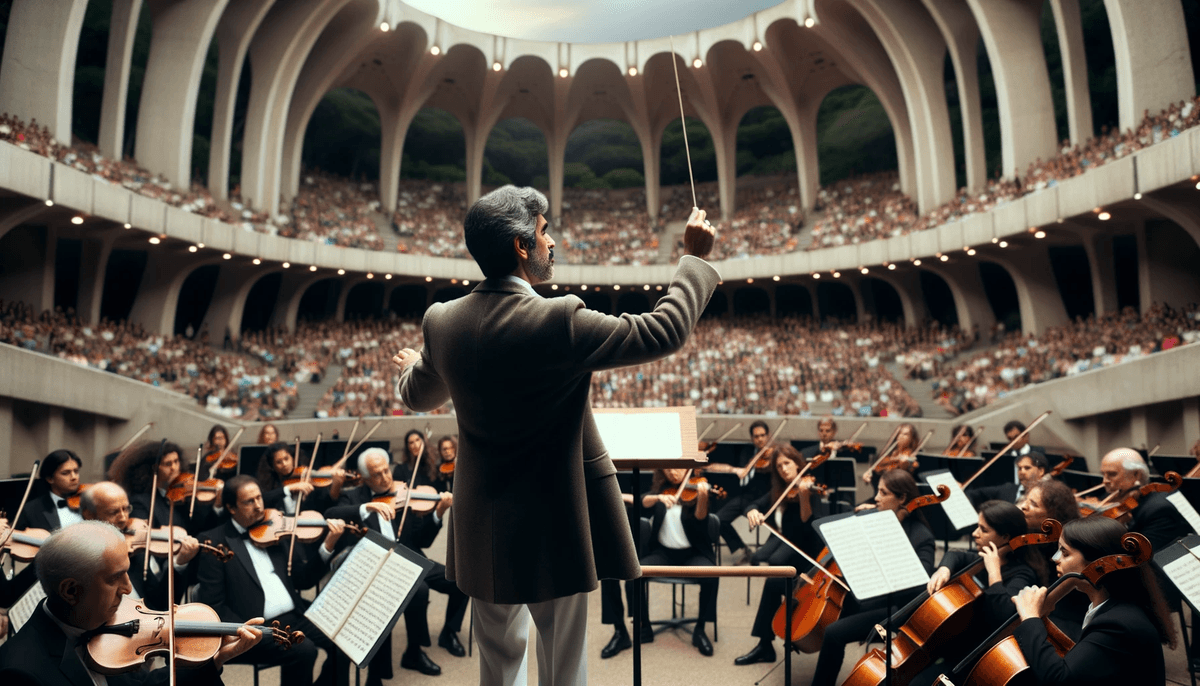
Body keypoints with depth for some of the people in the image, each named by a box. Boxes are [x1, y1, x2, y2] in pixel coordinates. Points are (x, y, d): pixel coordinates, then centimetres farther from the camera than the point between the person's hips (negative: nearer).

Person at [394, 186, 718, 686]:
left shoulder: (443, 322, -4)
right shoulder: (558, 321, -23)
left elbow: (418, 397, 14)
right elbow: (665, 331, -14)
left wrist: (410, 368, 39)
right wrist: (694, 257, 1)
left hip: (482, 532, 6)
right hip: (552, 531, -5)